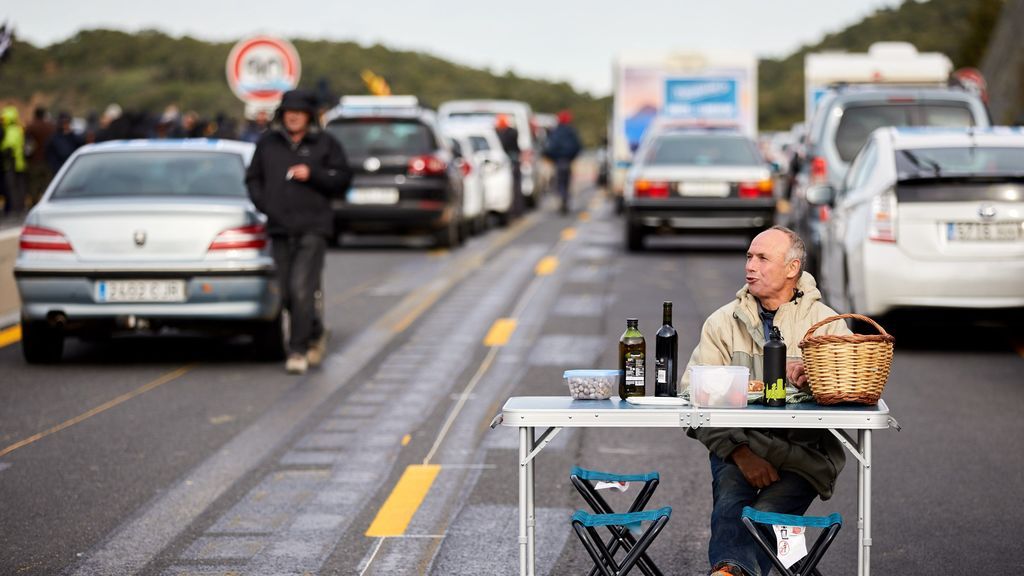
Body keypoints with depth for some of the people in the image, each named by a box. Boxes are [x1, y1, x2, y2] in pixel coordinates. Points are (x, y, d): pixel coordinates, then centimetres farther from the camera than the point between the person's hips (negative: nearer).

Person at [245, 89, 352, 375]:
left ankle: (298, 350, -9)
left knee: (301, 289, -15)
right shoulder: (268, 143, 11)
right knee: (287, 292, 7)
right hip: (280, 228, 4)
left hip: (313, 227, -4)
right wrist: (264, 204, 1)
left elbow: (342, 180, 1)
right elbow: (253, 178, 17)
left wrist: (312, 175, -12)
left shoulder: (325, 144, 4)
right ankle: (316, 334, 31)